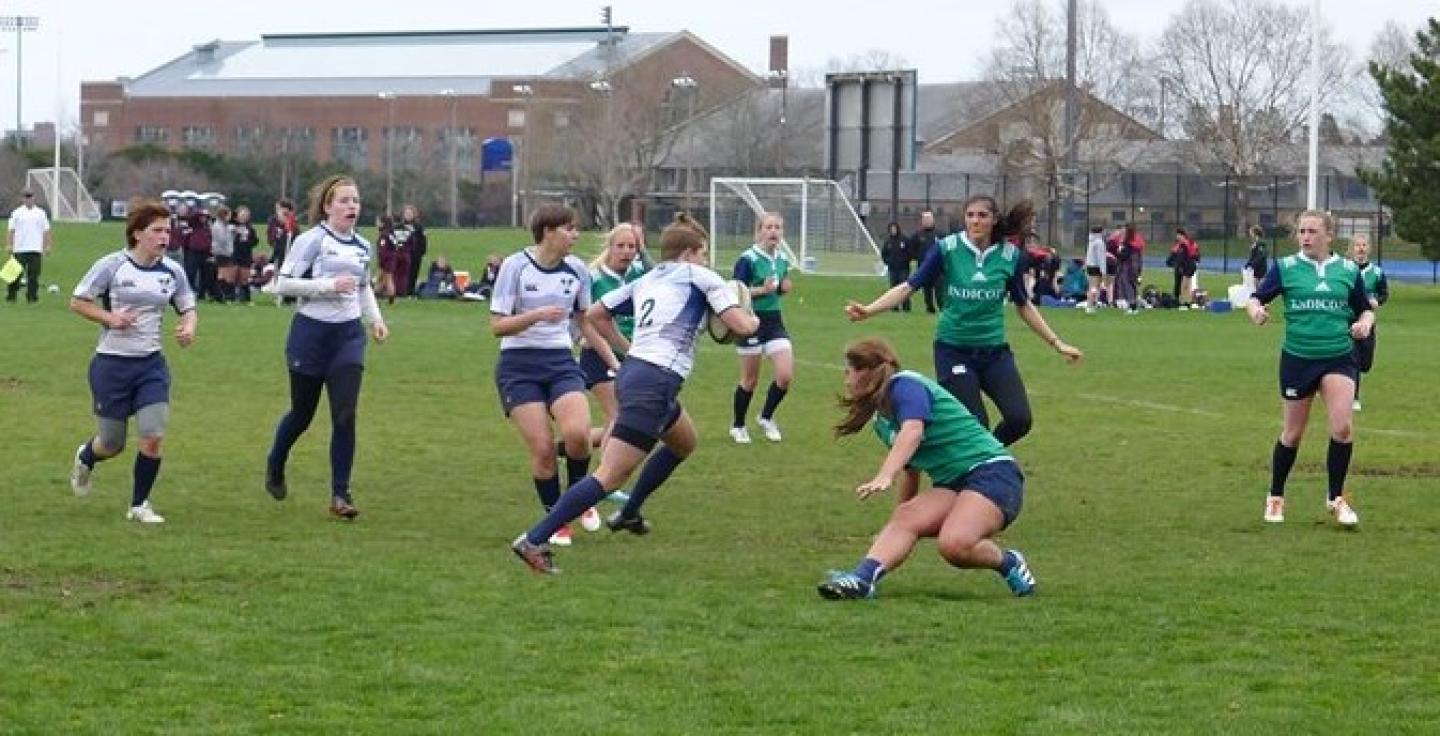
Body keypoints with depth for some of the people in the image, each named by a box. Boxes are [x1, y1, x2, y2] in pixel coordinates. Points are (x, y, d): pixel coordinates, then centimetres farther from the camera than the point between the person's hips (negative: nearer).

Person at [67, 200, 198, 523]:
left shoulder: (172, 271, 1)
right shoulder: (111, 266, -11)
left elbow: (188, 308, 13)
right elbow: (77, 302, -4)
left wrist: (188, 327, -9)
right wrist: (110, 318, -18)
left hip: (151, 364, 3)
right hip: (111, 363, -3)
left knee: (153, 437, -11)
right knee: (112, 445, 7)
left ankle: (139, 505, 8)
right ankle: (85, 458, 44)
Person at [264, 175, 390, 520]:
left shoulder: (362, 247, 9)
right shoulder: (312, 240, -11)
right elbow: (283, 283, -15)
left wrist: (376, 318, 12)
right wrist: (329, 285, -21)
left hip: (348, 335, 4)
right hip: (311, 332, -4)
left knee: (345, 416, -8)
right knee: (302, 413, 9)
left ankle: (340, 495, -4)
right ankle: (275, 465, 39)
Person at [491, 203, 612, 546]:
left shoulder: (577, 270, 4)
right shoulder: (515, 266, -8)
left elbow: (585, 323, 18)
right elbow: (497, 325, -10)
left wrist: (614, 362, 16)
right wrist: (537, 315, -24)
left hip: (561, 362, 3)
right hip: (519, 366, -3)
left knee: (577, 434, -22)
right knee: (542, 449, -11)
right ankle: (556, 520, 11)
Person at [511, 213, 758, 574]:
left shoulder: (645, 281, 19)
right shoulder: (699, 277, 1)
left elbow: (594, 315, 22)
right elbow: (742, 325, -6)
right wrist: (753, 319, 16)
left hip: (633, 370, 9)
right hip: (655, 383, -9)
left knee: (685, 442, 33)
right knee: (611, 476, -12)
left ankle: (629, 514, 37)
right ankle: (534, 540, -19)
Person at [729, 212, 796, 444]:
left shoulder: (783, 259, 6)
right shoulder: (748, 259, -14)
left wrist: (785, 287, 0)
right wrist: (763, 289, -25)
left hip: (774, 322, 5)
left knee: (786, 375, -6)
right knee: (750, 379, 4)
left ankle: (766, 417, 18)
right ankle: (738, 426, 24)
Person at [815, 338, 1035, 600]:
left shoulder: (905, 384, -7)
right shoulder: (883, 420, 20)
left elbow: (913, 431, -26)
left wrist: (884, 477, -40)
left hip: (991, 472, -8)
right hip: (952, 485, 8)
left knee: (953, 544, -33)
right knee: (904, 518, -21)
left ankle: (1008, 563, -4)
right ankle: (862, 578, -44)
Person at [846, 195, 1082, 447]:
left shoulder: (1010, 255, 0)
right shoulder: (947, 249, -7)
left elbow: (1023, 305, 12)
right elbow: (909, 286, -8)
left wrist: (1057, 343, 14)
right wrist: (868, 310, -21)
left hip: (994, 350, 3)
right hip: (953, 349, -3)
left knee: (1019, 419, -11)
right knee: (975, 425, -11)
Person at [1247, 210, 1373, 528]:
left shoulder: (1348, 270, 2)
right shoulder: (1285, 268, -2)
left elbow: (1366, 310, 11)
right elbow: (1255, 299, -2)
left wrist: (1365, 322, -11)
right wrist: (1256, 310, -25)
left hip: (1338, 358, 0)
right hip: (1297, 358, 0)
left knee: (1343, 427, -16)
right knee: (1293, 433, 8)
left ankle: (1336, 499, 2)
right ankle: (1275, 498, 28)